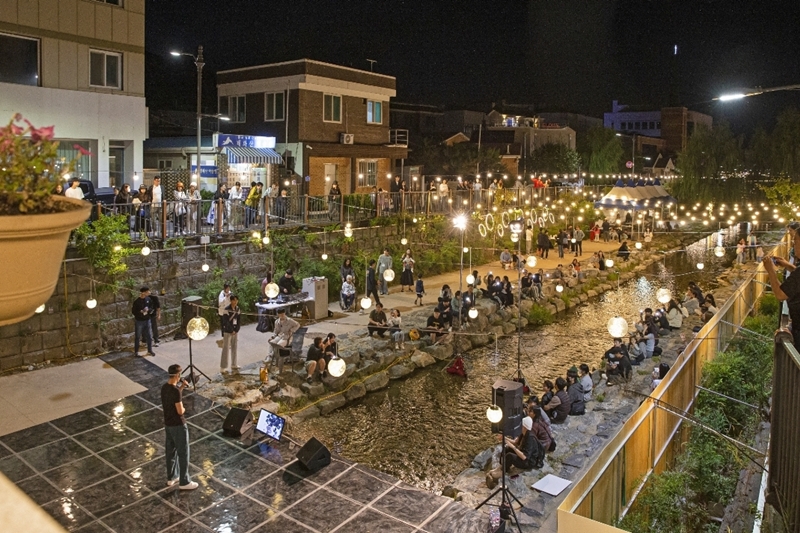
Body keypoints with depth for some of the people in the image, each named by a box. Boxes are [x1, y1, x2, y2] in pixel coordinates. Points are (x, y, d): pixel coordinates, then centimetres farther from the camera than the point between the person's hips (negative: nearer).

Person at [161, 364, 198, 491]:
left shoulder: (164, 387, 0)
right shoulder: (176, 391, -27)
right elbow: (180, 411, -24)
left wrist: (181, 388, 9)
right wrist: (184, 409, -2)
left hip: (168, 424, 9)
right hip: (178, 425, -9)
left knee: (170, 452, 20)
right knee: (183, 454, 3)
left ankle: (171, 478, 33)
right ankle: (184, 482, 12)